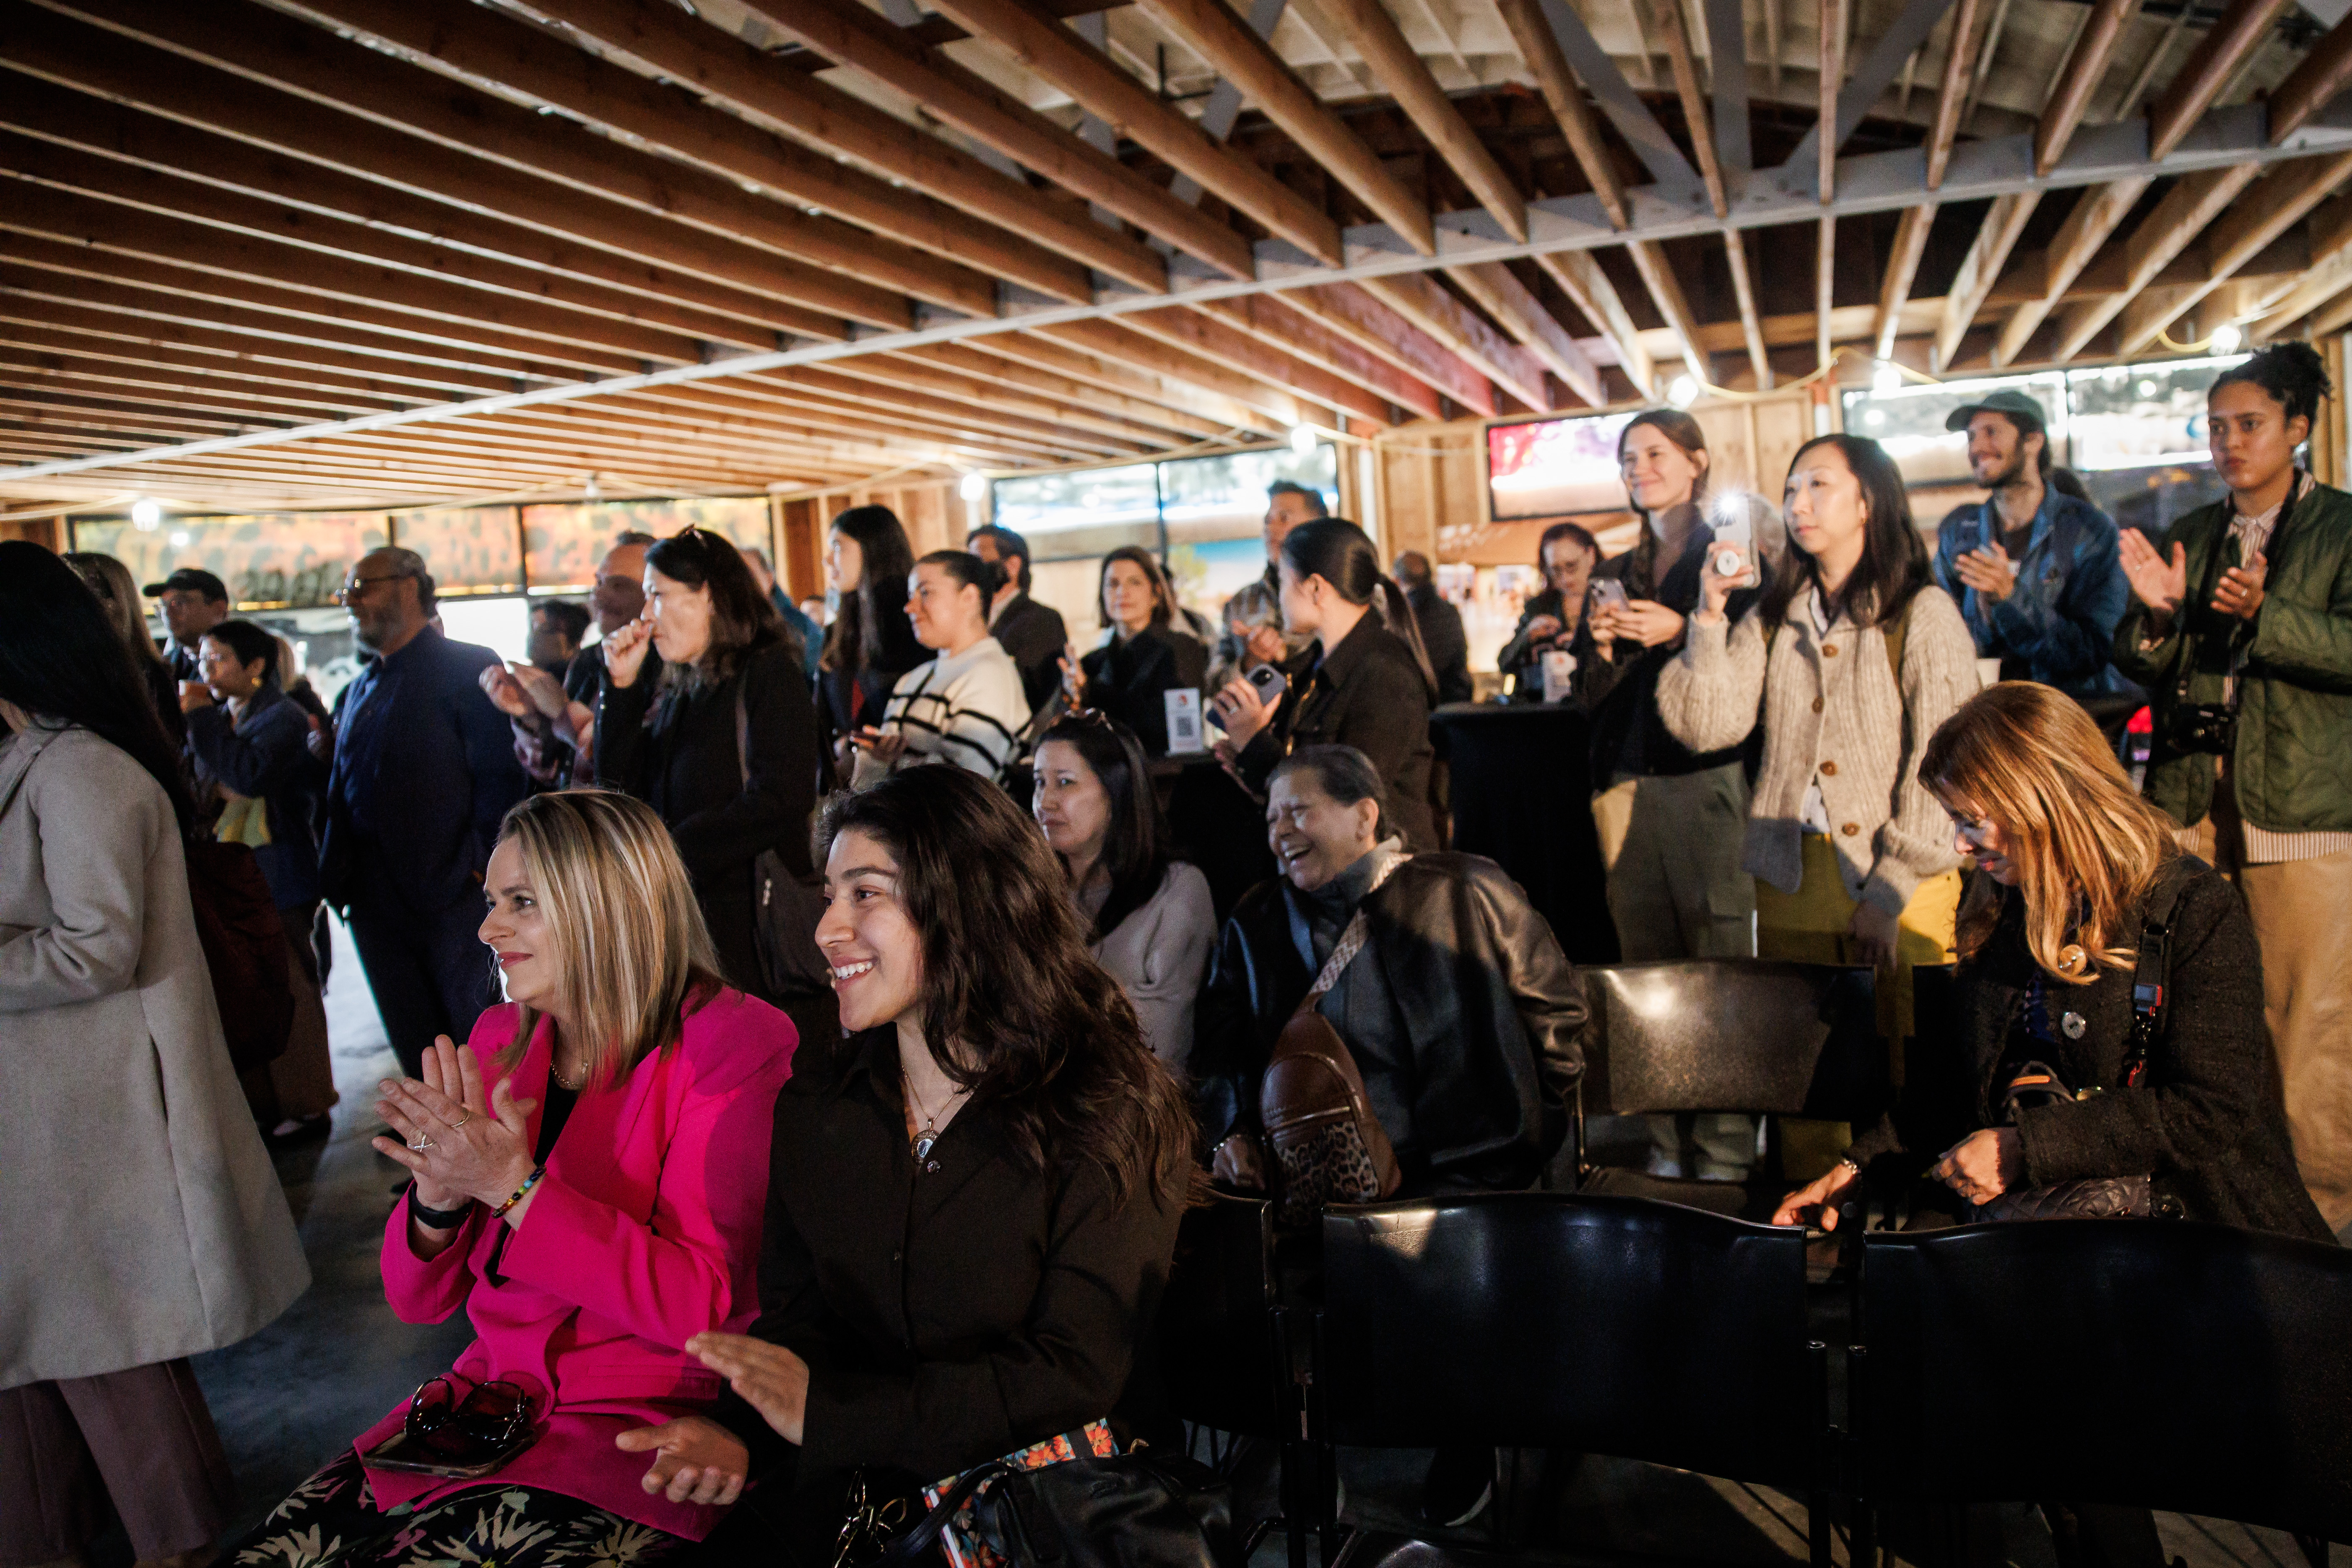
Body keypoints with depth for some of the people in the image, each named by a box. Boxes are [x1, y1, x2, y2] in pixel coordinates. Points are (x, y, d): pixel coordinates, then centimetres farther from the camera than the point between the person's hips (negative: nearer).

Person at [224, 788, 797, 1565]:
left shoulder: (730, 1042, -11)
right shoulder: (500, 1042, 7)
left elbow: (700, 1305, -17)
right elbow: (420, 1299, 10)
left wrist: (513, 1186, -21)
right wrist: (438, 1194, -12)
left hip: (650, 1430, -5)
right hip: (492, 1394, 6)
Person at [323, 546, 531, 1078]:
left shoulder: (467, 668, -5)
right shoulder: (358, 690, 18)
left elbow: (500, 776, -11)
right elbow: (344, 790, 19)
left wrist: (480, 866, -16)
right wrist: (337, 876, 6)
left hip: (450, 895, -7)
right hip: (375, 902, 7)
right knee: (416, 1050, 14)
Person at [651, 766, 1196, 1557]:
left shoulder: (1108, 1116, -13)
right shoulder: (811, 1108, 5)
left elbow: (1080, 1376, -16)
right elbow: (798, 1316, 7)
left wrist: (832, 1409, -21)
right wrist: (741, 1430, -16)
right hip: (838, 1504, 3)